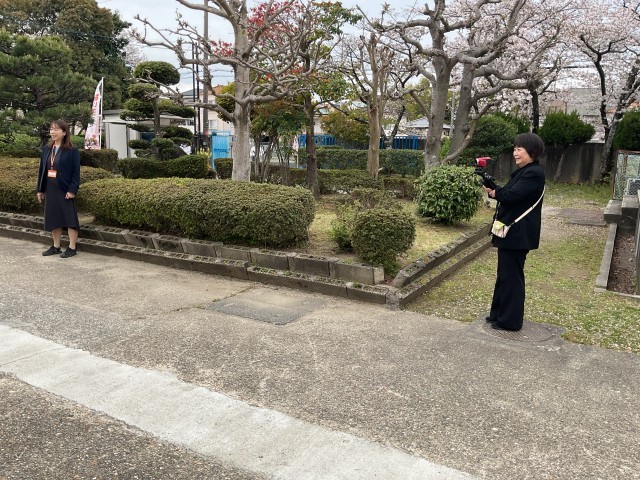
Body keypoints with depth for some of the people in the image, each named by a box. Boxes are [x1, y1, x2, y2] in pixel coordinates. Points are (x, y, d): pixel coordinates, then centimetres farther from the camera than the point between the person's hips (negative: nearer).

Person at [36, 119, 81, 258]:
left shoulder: (72, 151, -8)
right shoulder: (46, 149, 10)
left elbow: (76, 172, -11)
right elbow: (42, 169, 14)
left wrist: (72, 190, -18)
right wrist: (40, 189, 11)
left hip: (65, 190, -6)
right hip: (50, 189, 7)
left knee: (70, 218, 0)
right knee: (53, 218, 11)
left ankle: (72, 247, 7)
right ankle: (56, 246, 22)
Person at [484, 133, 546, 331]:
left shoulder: (534, 173, -16)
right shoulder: (524, 171, 16)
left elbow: (511, 195, -24)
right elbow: (505, 193, 11)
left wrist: (493, 192, -7)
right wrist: (493, 188, -7)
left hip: (518, 234, -10)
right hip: (512, 232, 10)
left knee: (511, 275, -1)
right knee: (504, 274, 17)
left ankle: (510, 320, 11)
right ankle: (499, 313, 29)